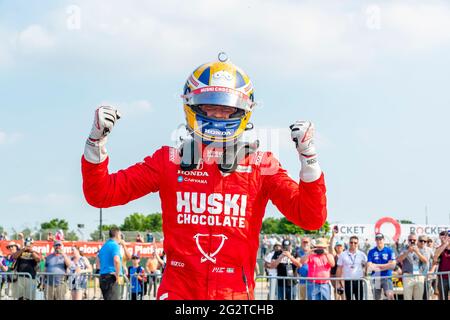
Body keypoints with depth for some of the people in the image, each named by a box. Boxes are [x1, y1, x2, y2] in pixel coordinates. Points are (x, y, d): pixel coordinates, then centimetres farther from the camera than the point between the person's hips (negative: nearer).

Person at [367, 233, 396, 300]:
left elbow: (392, 265, -5)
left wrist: (377, 266, -6)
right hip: (376, 278, 2)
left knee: (390, 295, -22)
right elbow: (369, 266, -2)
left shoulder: (389, 251, 3)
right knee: (377, 298, 6)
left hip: (386, 277, -2)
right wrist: (385, 266, -9)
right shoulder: (371, 252, 6)